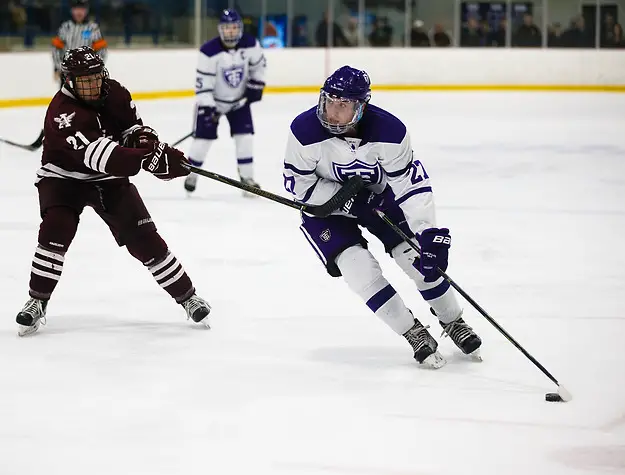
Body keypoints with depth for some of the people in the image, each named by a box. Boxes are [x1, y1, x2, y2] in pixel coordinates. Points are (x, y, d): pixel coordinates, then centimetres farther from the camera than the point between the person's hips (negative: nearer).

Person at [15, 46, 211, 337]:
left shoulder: (114, 93, -11)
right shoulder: (61, 113, -30)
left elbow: (133, 127, 5)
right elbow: (96, 155, -42)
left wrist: (146, 141, -21)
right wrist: (147, 160, -52)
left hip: (109, 180, 4)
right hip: (63, 178, -4)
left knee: (143, 237, -3)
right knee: (56, 230, -26)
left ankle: (187, 297, 8)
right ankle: (37, 303, -13)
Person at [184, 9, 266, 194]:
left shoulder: (250, 45, -16)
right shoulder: (209, 51, -27)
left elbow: (258, 64, 5)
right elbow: (203, 82, -25)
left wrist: (256, 85, -2)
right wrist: (206, 107, -28)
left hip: (239, 99, 3)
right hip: (213, 100, -3)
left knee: (245, 135, -4)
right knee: (204, 136, -3)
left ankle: (247, 176, 6)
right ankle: (191, 174, 14)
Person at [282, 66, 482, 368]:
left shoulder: (389, 131, -29)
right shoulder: (305, 131, -31)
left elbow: (411, 183, -25)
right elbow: (299, 184, -20)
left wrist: (430, 234, -35)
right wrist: (348, 201, -27)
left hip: (377, 194, 1)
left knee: (421, 257, -7)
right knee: (357, 264, -20)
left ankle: (452, 322, 19)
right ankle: (414, 334, -5)